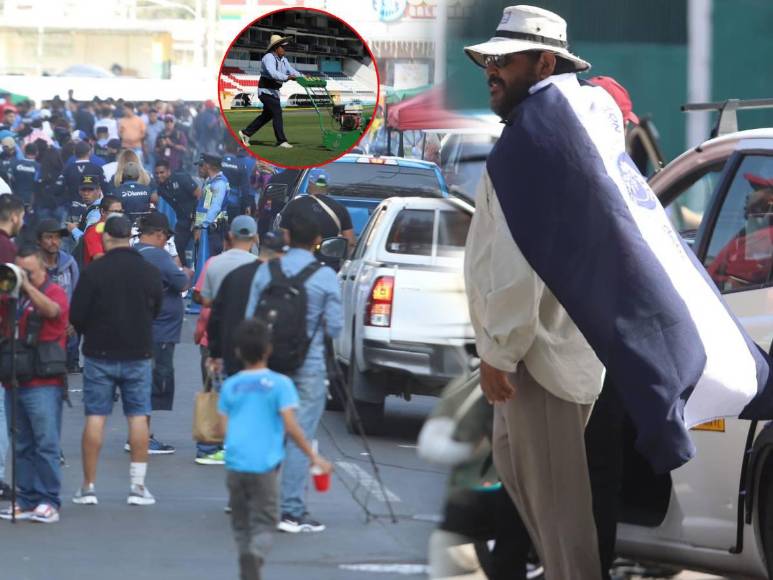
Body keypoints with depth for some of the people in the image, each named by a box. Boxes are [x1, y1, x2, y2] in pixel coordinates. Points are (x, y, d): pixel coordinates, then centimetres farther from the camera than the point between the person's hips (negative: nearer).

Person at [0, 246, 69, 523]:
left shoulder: (54, 292, -1)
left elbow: (52, 310, -23)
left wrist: (27, 285, -25)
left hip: (44, 383, -6)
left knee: (46, 443, -7)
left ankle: (48, 502, -5)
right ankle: (26, 500, 11)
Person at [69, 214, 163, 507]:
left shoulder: (93, 271, -11)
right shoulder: (150, 272, -2)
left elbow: (76, 315, -7)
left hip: (99, 352, -1)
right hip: (138, 354, 1)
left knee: (95, 417, 4)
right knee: (138, 416, 6)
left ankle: (88, 486, 6)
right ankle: (138, 485, 3)